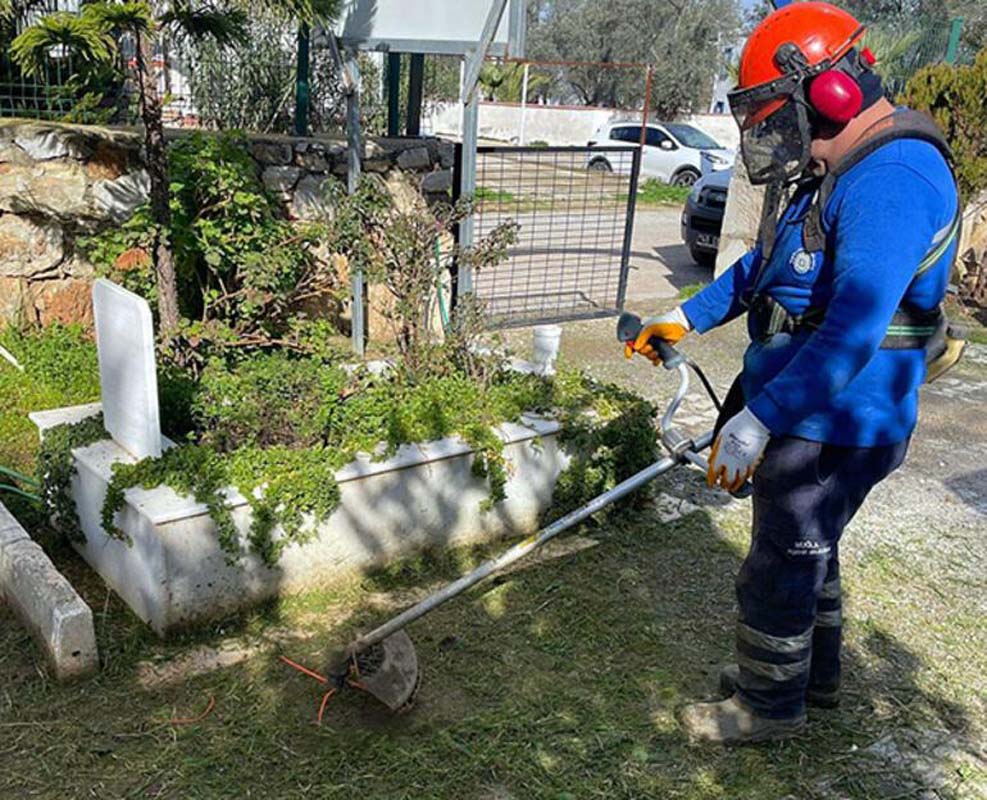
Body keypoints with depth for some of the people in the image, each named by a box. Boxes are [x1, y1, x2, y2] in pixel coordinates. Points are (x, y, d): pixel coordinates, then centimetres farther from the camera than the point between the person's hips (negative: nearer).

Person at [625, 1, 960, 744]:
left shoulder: (891, 180, -24)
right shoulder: (830, 169, 10)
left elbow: (851, 333, -31)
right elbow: (763, 267, 22)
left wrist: (758, 420, -29)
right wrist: (687, 318, 16)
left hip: (833, 425, -10)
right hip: (804, 410, 10)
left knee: (779, 570, 5)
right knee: (806, 551, 24)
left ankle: (769, 705, 26)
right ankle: (816, 675, 44)